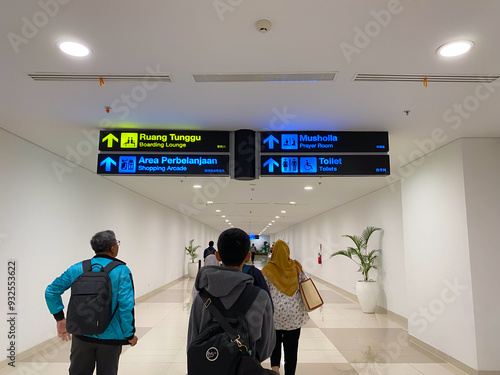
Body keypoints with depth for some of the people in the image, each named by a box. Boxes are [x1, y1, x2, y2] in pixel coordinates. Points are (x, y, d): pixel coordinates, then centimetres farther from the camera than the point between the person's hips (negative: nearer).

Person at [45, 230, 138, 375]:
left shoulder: (77, 269, -1)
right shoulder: (121, 271, -14)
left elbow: (51, 291, 3)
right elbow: (126, 306, -20)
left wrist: (60, 317, 9)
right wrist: (130, 334, -9)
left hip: (82, 336, 3)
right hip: (110, 337, -3)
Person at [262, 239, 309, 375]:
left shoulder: (268, 269, -8)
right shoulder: (296, 267, -2)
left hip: (275, 314, -1)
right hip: (294, 315, 1)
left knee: (275, 341, 21)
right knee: (291, 346, 11)